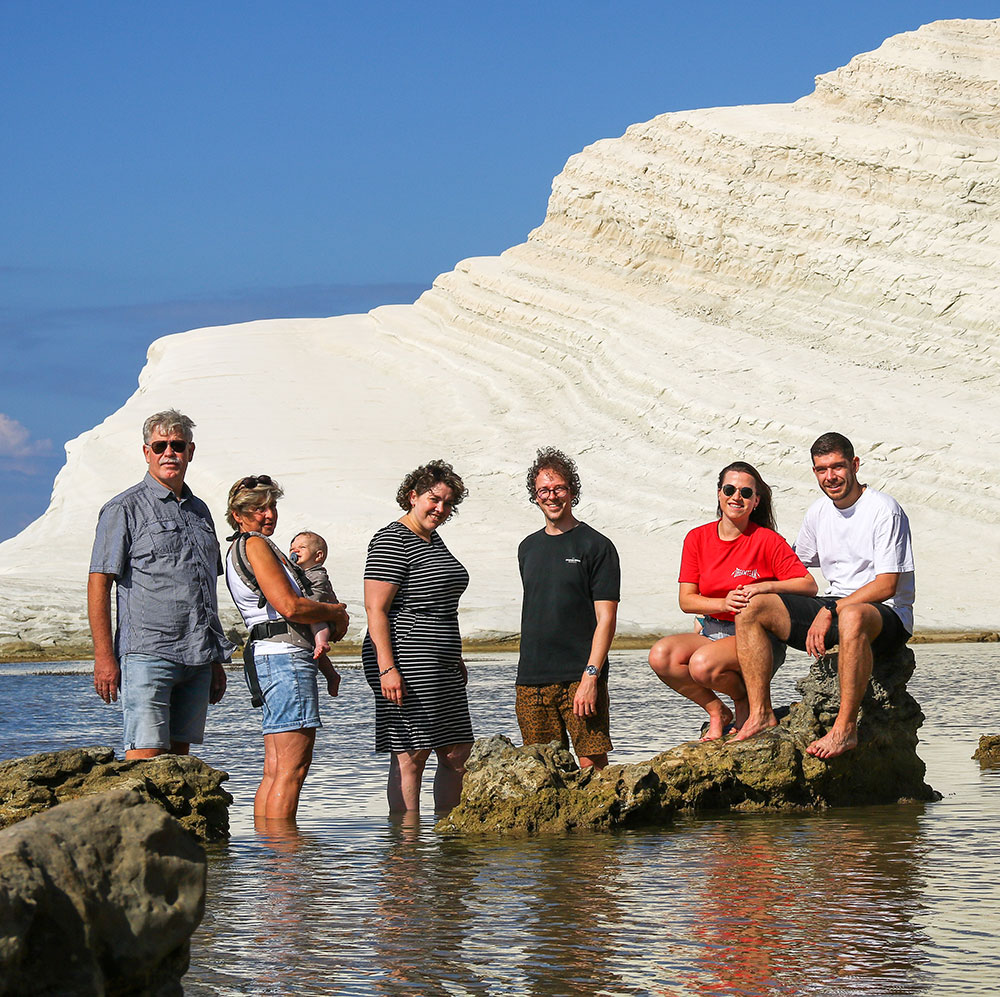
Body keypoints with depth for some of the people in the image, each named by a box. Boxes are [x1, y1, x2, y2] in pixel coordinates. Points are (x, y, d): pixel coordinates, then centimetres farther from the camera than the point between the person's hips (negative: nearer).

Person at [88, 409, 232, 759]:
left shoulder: (199, 511, 20)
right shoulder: (124, 508, 0)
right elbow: (98, 583, -5)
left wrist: (216, 659, 22)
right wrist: (104, 656, -13)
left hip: (197, 659, 6)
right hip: (147, 654, -6)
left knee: (178, 758, 5)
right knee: (145, 756, -13)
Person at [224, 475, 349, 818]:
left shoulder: (237, 550, 24)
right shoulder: (255, 545, -8)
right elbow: (290, 606, -17)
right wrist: (336, 612, 0)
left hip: (267, 659, 10)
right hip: (285, 656, -10)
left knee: (275, 770, 8)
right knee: (293, 767, -13)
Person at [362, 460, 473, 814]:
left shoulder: (432, 539, 19)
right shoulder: (391, 541, -11)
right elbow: (375, 609, -17)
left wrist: (456, 658, 28)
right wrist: (387, 668, -24)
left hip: (441, 666, 10)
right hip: (407, 663, -10)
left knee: (456, 753, 7)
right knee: (410, 756, -10)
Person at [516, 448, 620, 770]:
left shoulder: (596, 546, -2)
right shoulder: (528, 548, 16)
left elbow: (606, 618, -7)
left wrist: (591, 674, -17)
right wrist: (528, 672, 16)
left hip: (581, 676, -5)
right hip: (532, 680, 5)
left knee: (592, 763, -8)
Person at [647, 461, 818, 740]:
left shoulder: (767, 540, -6)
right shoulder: (697, 539, 5)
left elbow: (809, 586, -9)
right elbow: (686, 600, 1)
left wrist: (765, 587, -25)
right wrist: (723, 604, -18)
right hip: (712, 631, 5)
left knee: (703, 664, -34)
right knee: (661, 656, -24)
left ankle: (744, 697, 1)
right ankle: (717, 711, -3)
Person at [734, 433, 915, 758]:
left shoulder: (884, 510, -11)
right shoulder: (818, 512, 10)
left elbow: (886, 585, -17)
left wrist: (830, 611, -22)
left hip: (886, 613, -7)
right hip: (833, 607, 7)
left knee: (851, 617, -44)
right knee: (752, 608, -10)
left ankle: (845, 728, -39)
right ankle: (761, 713, -14)